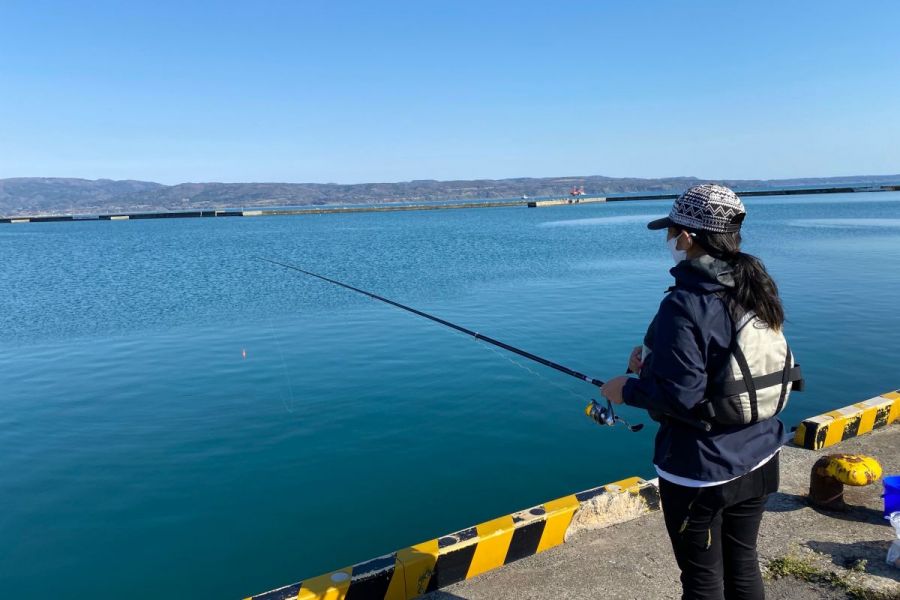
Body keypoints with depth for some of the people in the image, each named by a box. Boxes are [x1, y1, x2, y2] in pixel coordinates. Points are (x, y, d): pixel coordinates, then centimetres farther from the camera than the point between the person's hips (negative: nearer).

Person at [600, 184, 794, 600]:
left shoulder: (684, 305, -24)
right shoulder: (757, 291, 1)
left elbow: (680, 395, -26)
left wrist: (627, 388, -9)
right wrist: (654, 360, 7)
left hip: (701, 471, -7)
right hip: (758, 460, 8)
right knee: (743, 563, 23)